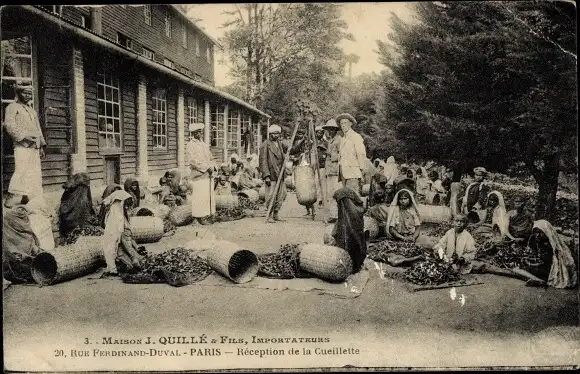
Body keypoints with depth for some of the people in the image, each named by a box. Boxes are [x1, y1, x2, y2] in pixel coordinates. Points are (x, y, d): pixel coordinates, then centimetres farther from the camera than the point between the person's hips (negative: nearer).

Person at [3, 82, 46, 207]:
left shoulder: (32, 111, 28)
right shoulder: (12, 107, 6)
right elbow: (9, 124, -7)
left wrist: (41, 146, 19)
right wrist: (23, 136, -17)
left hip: (34, 147, 7)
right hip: (22, 145, -7)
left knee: (36, 174, 2)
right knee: (21, 171, -17)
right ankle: (12, 198, -14)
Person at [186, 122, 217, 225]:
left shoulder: (204, 145, 19)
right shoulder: (191, 145, -5)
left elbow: (210, 158, 23)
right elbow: (193, 161, -14)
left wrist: (213, 167, 2)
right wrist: (207, 168, -16)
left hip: (208, 174, 7)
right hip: (199, 175, -7)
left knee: (209, 195, 7)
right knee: (200, 196, -9)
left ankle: (208, 215, 15)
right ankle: (201, 217, -3)